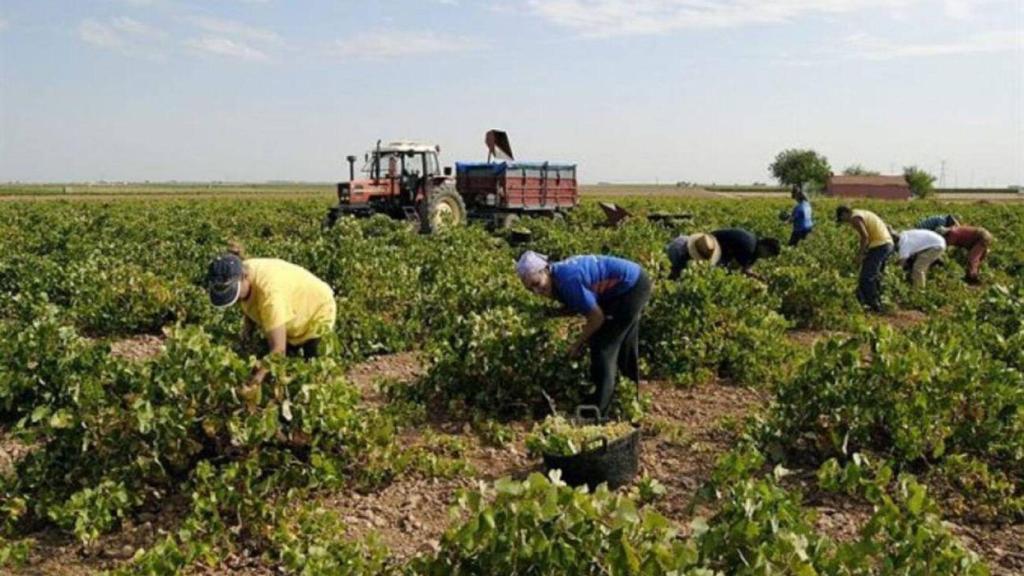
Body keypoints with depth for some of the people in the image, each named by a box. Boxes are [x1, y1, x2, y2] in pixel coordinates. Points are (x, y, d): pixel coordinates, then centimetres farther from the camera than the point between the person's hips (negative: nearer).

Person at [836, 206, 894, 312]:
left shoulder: (855, 218, -8)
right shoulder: (863, 214, 22)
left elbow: (865, 236, -19)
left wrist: (860, 254, -12)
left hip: (878, 246, -10)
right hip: (888, 244, 10)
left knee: (866, 278, -7)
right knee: (875, 276, 17)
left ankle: (873, 306, -6)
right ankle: (878, 304, 19)